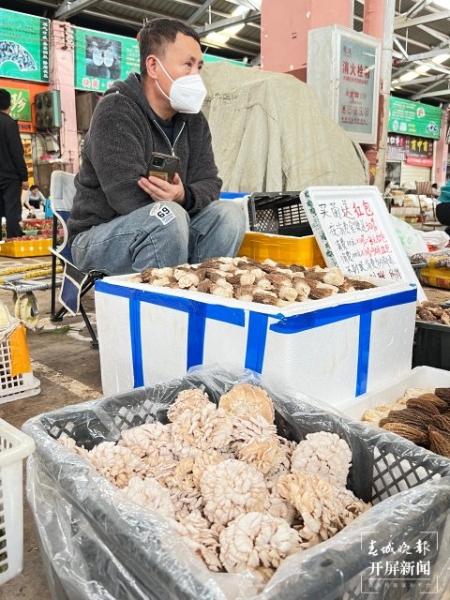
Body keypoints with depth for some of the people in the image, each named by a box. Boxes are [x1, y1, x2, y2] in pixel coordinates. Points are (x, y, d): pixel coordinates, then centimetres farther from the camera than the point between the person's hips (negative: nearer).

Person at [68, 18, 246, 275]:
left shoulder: (194, 120, 5)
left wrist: (184, 196, -25)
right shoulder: (115, 112, -17)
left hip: (161, 233, 6)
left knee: (230, 213, -14)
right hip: (98, 238, -6)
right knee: (168, 216, -34)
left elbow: (209, 183, -3)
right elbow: (129, 197, -27)